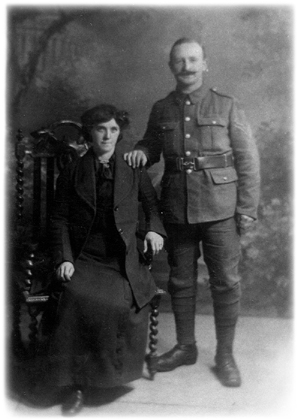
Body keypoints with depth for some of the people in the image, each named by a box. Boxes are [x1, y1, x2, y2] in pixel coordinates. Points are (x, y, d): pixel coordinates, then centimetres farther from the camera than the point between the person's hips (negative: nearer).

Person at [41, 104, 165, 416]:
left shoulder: (133, 171, 10)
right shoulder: (72, 173, 9)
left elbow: (152, 204, 24)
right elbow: (59, 219, 7)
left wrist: (154, 229, 4)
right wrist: (64, 259, -4)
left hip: (123, 260, 1)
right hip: (83, 259, 0)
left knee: (125, 302, -26)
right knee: (80, 299, -28)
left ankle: (117, 370, 2)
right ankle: (75, 386, -13)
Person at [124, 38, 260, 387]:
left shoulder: (226, 106, 1)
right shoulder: (161, 110, 9)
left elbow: (247, 160, 0)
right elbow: (151, 144, 23)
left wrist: (247, 209, -6)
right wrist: (141, 152, -2)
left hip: (219, 210, -2)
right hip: (176, 210, 3)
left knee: (225, 282, 3)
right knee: (180, 281, 11)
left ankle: (225, 355, 17)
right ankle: (185, 347, 29)